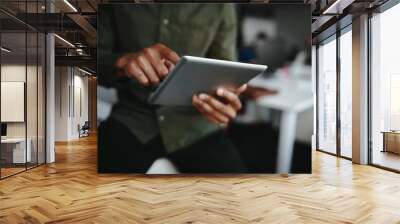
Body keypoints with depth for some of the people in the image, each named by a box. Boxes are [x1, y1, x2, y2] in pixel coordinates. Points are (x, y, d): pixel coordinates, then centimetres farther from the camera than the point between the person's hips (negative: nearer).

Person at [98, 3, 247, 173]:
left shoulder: (220, 6, 1)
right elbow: (97, 56, 0)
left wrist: (226, 99, -18)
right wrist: (123, 62, -22)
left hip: (191, 119, 1)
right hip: (133, 116, 0)